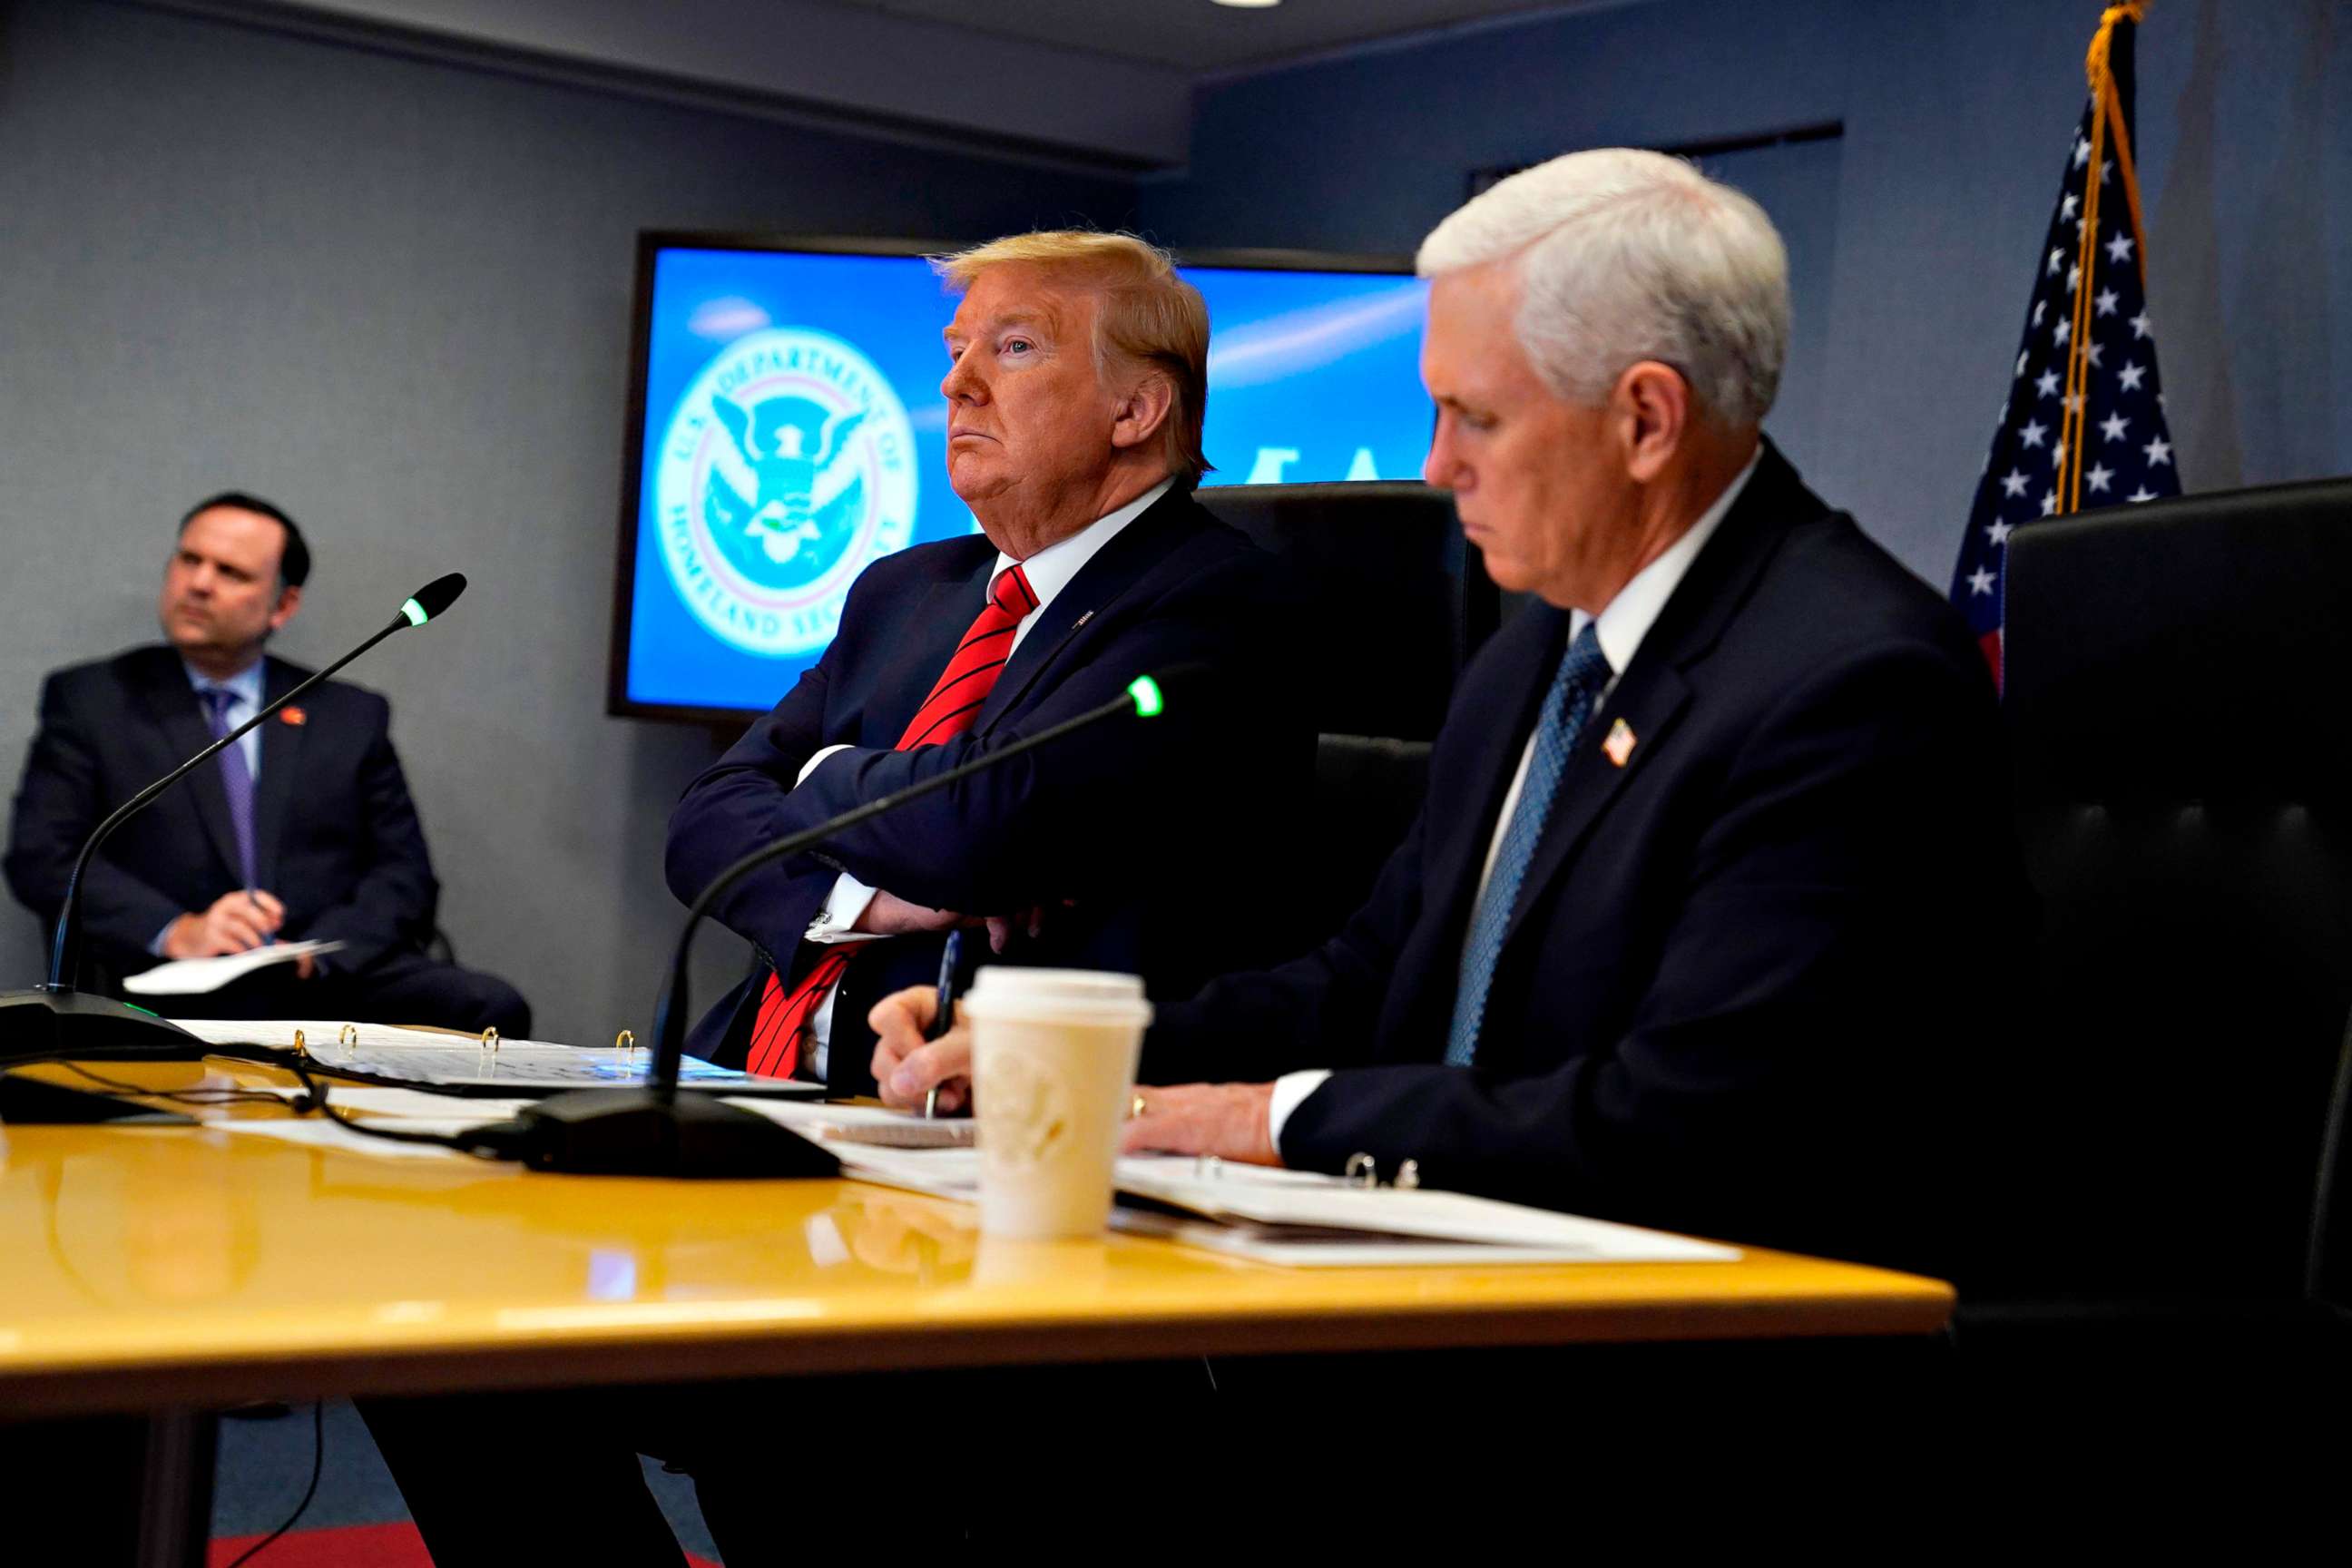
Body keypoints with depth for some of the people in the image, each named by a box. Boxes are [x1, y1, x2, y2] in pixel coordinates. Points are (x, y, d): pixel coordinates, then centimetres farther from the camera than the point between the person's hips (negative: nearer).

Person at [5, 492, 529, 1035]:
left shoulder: (351, 716, 20)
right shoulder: (88, 700, 15)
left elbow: (404, 872, 13)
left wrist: (319, 951, -8)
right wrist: (175, 931, -13)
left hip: (333, 983, 4)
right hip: (181, 999, -4)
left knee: (491, 1007, -27)